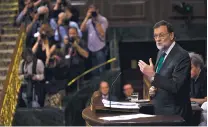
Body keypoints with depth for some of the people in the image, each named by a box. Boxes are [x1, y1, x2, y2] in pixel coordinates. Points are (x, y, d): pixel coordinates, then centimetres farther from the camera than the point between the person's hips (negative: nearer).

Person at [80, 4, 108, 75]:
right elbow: (82, 29, -5)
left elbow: (102, 33, -15)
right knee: (94, 71, 13)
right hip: (91, 49, 5)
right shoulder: (89, 21, 11)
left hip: (100, 49, -5)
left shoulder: (103, 20, -4)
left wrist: (96, 21, -15)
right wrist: (87, 17, -7)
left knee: (102, 70, -7)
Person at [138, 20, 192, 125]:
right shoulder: (161, 53, 10)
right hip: (159, 110, 8)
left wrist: (152, 75, -27)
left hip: (174, 113, -7)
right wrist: (153, 89, 3)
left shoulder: (182, 56, -16)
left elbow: (176, 86, -24)